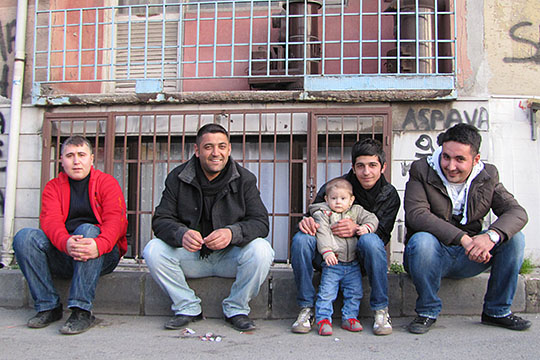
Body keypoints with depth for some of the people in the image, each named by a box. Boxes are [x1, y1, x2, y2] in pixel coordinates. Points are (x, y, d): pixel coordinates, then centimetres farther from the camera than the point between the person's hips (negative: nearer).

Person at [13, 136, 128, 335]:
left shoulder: (107, 182, 5)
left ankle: (82, 310, -33)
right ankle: (48, 307, -13)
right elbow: (50, 221, -7)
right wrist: (66, 243, -32)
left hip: (102, 256, -3)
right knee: (24, 236, -19)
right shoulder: (53, 187, 12)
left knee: (88, 229, -33)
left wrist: (99, 245, -35)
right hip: (62, 255, 3)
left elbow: (116, 220, -11)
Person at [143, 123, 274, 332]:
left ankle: (236, 309, -6)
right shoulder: (178, 178, -3)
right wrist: (181, 234, -33)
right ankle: (187, 308, -4)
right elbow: (161, 220, -8)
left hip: (230, 257, -1)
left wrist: (232, 233, -35)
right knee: (153, 250, -23)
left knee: (261, 250, -29)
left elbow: (260, 222, -12)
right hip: (191, 257, 1)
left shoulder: (245, 180, -5)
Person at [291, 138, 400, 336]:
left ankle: (381, 310, -18)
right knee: (301, 239, -28)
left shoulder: (389, 195, -1)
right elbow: (313, 215, -1)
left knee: (370, 241, -35)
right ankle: (306, 308, -16)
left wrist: (357, 229, -30)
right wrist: (306, 221, -27)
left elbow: (383, 233, -9)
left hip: (361, 258, -1)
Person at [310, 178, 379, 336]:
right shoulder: (323, 214, -2)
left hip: (353, 264, 4)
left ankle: (349, 317, 20)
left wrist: (367, 227, -15)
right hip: (332, 264, -4)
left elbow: (371, 218, 8)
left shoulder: (356, 211, 10)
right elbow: (323, 234, -14)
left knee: (354, 293, 8)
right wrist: (327, 251, -28)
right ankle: (324, 320, 2)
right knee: (326, 293, -6)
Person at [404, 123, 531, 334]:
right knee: (422, 240, -35)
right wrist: (464, 239, -34)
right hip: (432, 255, -3)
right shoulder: (421, 171, -10)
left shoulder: (487, 176, 1)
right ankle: (427, 312, -13)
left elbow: (517, 212, -10)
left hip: (468, 259, 4)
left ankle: (497, 311, 2)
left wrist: (492, 235, -33)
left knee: (514, 238, -15)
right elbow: (416, 214, -25)